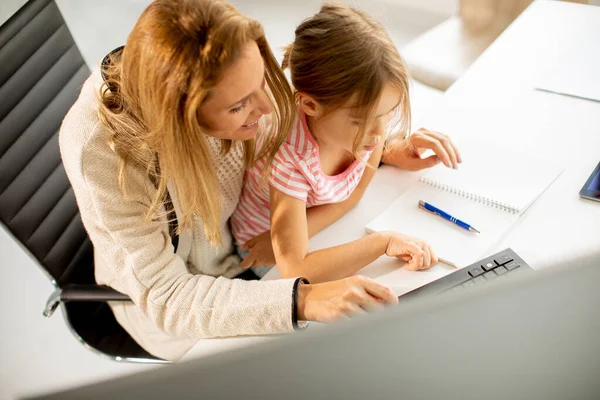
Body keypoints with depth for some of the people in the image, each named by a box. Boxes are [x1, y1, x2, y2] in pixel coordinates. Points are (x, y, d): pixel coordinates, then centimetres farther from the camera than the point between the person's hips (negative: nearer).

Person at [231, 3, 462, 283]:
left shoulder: (374, 110, -22)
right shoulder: (291, 155, -36)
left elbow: (353, 193, -7)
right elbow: (295, 270, -41)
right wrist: (384, 241, -39)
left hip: (326, 229, 6)